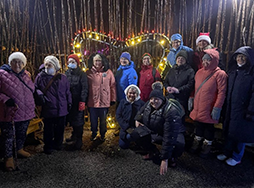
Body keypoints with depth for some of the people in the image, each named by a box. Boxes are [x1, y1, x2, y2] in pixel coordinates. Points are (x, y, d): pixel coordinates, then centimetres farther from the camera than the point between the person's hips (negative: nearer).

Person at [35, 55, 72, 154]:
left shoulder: (63, 78, 6)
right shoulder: (40, 77, 0)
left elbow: (67, 92, 11)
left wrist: (69, 103, 9)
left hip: (62, 109, 2)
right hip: (48, 110, -2)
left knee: (60, 129, 15)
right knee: (48, 130, 10)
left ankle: (58, 144, 35)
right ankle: (48, 146, 28)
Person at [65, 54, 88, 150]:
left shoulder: (82, 74, -6)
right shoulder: (66, 73, 9)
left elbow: (84, 88, -10)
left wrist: (82, 101, -16)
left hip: (78, 101, -5)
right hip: (69, 101, 5)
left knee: (78, 120, 0)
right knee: (71, 119, 15)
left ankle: (79, 139, 11)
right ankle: (74, 135, 35)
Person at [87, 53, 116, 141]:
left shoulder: (108, 72, -3)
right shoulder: (89, 73, -1)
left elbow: (112, 86, 0)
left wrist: (113, 99, 0)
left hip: (104, 101, -1)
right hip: (92, 102, 1)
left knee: (103, 121, 15)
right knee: (93, 121, 16)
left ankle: (102, 135, 37)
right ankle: (94, 134, 40)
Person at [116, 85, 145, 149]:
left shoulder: (141, 103, -8)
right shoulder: (123, 102, 1)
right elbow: (118, 115, -5)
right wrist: (126, 127, -13)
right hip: (125, 128, 3)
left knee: (129, 136, -27)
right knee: (122, 145, 4)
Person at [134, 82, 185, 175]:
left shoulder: (171, 112, -34)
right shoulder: (148, 104, -13)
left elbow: (169, 137, -37)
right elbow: (140, 112, 15)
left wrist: (164, 159, -38)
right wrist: (137, 120, -5)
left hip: (173, 134, -5)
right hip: (153, 132, 6)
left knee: (179, 144, -39)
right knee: (134, 134, -16)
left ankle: (172, 157, -1)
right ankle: (153, 151, 10)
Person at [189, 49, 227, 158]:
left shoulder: (220, 74, -10)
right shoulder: (199, 72, 9)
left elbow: (222, 92, -13)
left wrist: (217, 108, -16)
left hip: (208, 109, -5)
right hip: (197, 107, 5)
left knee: (209, 127, 10)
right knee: (198, 125, 17)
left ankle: (207, 146, 28)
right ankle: (197, 142, 35)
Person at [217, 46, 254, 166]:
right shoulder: (233, 71, 9)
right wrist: (226, 106, 9)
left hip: (243, 109, -5)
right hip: (230, 107, 6)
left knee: (239, 133, 7)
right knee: (228, 131, 14)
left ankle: (237, 157, 25)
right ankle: (227, 153, 32)